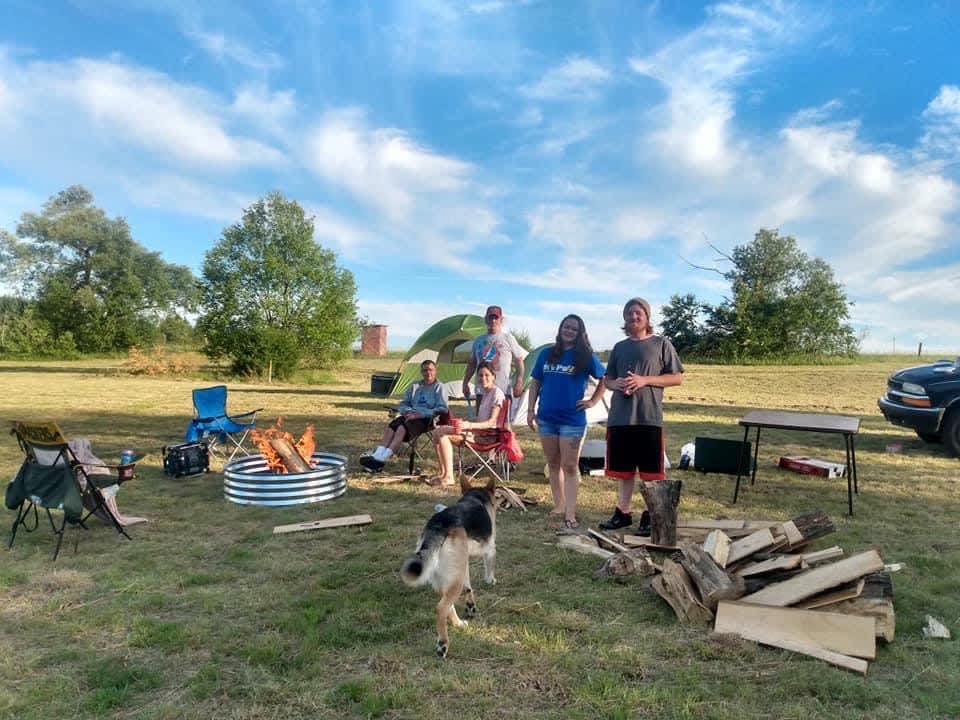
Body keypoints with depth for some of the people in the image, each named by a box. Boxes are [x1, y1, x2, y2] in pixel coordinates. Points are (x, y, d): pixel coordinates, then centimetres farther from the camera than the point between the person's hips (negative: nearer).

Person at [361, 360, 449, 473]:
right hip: (411, 416, 6)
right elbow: (403, 404, 24)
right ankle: (377, 455, -40)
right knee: (391, 426, -25)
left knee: (402, 428, -32)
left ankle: (381, 460, -42)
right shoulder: (415, 386, 25)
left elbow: (442, 409, -8)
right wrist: (408, 411, -1)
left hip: (427, 419, -6)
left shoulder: (439, 387, 6)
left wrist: (421, 414, -16)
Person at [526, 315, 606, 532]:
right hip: (546, 418, 4)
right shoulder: (547, 354, 7)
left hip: (572, 419, -4)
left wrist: (593, 401, -2)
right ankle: (559, 508, 24)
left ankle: (570, 515, -2)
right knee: (553, 464, 12)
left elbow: (605, 379, 6)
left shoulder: (586, 357, -1)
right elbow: (534, 384, 11)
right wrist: (530, 410, 6)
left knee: (570, 466, -4)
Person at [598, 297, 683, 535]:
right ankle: (622, 513, 23)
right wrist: (616, 383, -7)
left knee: (651, 471, 2)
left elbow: (677, 378, -2)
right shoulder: (619, 347, 14)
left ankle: (650, 516, 14)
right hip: (619, 418, 4)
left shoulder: (661, 343, 2)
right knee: (624, 470, 11)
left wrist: (644, 380, -14)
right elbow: (607, 379, 18)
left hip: (650, 418, -4)